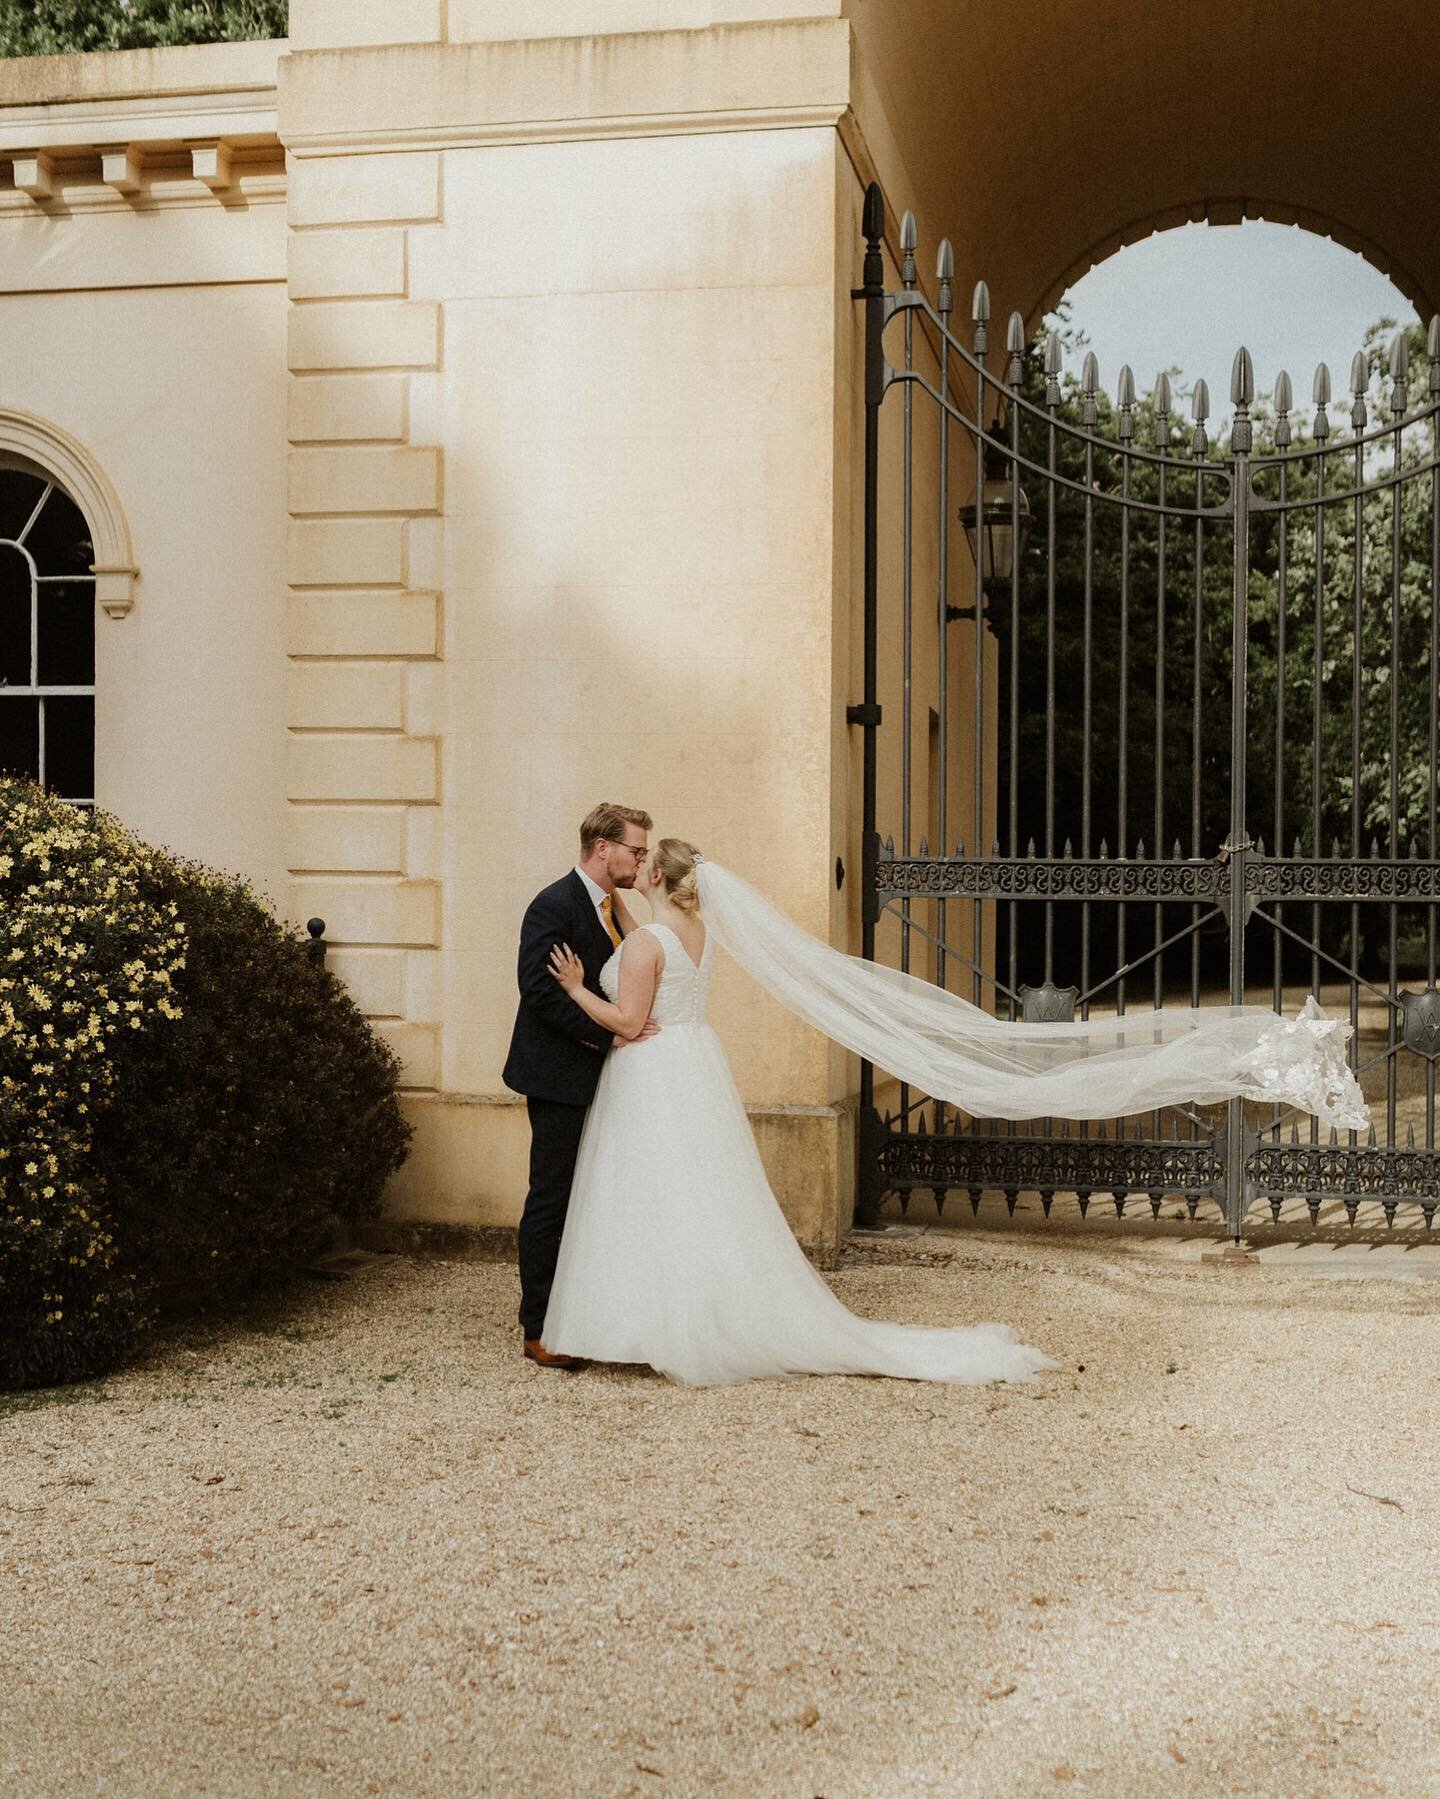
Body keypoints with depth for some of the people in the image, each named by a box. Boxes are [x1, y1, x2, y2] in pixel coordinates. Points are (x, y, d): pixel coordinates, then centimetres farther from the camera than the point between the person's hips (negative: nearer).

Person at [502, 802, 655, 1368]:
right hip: (561, 1078, -9)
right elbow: (540, 990, -21)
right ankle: (539, 1329, 6)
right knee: (551, 1202, -2)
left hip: (600, 1077, 9)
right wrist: (608, 1033, -21)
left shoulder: (612, 908, 13)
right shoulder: (554, 906, -14)